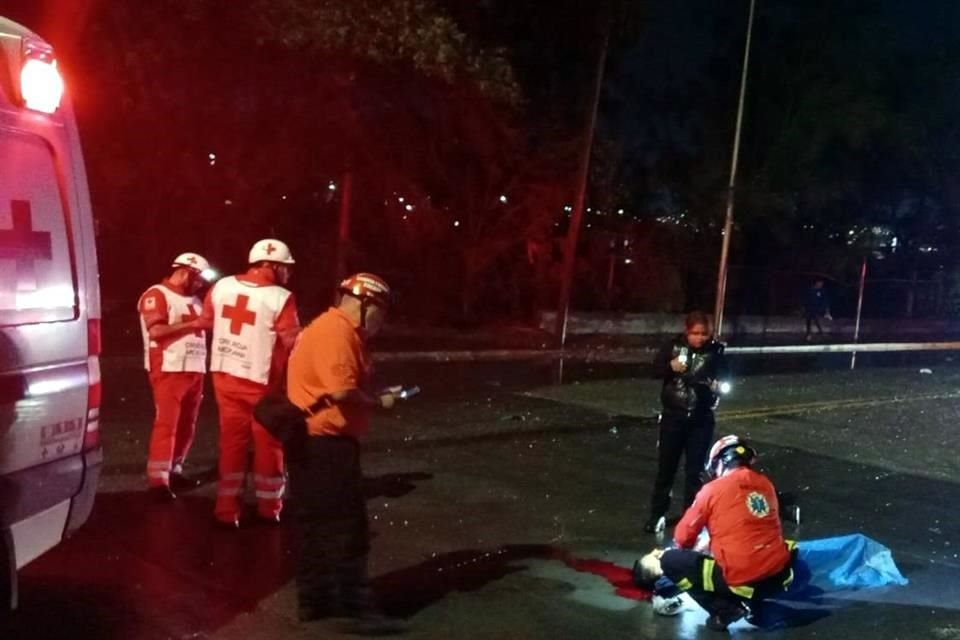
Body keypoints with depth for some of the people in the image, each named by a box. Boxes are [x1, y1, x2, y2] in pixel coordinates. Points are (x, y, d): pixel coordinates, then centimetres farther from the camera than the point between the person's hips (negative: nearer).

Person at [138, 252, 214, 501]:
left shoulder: (193, 300, 18)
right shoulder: (157, 295, -7)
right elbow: (155, 331, -19)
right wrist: (192, 323, -22)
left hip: (194, 369, 8)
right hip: (169, 370, -8)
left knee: (186, 425, 10)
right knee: (166, 424, -10)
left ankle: (174, 471, 20)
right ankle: (157, 480, -8)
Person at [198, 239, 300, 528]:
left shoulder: (222, 286, 1)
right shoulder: (280, 298, -16)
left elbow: (205, 322, 14)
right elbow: (292, 342, -14)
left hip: (225, 375, 5)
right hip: (261, 380, -5)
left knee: (232, 440, 13)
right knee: (268, 443, 11)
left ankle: (227, 509, 13)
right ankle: (268, 507, 22)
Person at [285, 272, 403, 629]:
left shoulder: (338, 330, 16)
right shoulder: (336, 332, -17)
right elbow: (341, 391, -26)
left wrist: (375, 395, 3)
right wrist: (379, 402, -12)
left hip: (323, 442, 11)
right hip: (323, 443, -11)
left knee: (323, 526, 16)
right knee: (342, 528, -3)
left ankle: (319, 601, 24)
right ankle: (354, 603, 4)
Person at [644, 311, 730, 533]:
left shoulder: (715, 352, -7)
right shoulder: (674, 346, -6)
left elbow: (726, 383, -3)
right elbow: (656, 370, 3)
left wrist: (717, 385, -25)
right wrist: (670, 366, -18)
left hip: (701, 419, -1)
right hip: (673, 416, 1)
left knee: (694, 470, 6)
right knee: (666, 467, 9)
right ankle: (657, 514, 23)